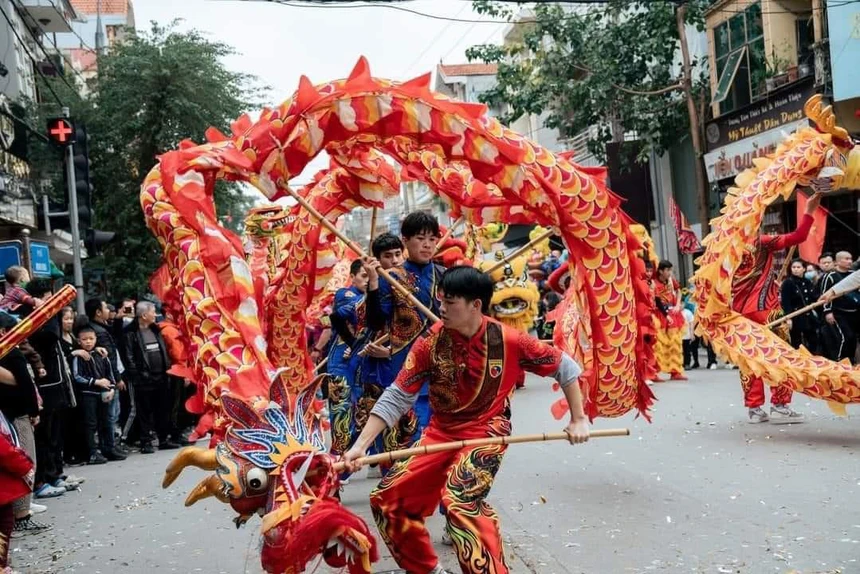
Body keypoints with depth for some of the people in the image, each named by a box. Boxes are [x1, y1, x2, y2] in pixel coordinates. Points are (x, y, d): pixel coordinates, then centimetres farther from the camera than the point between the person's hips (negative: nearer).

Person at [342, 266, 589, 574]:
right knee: (387, 498, 2)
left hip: (487, 433, -4)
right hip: (440, 432, 4)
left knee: (460, 499, -31)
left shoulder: (508, 340, -16)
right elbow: (396, 397, -9)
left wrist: (578, 420, -4)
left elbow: (564, 366, -3)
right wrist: (361, 445, -17)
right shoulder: (431, 342, -11)